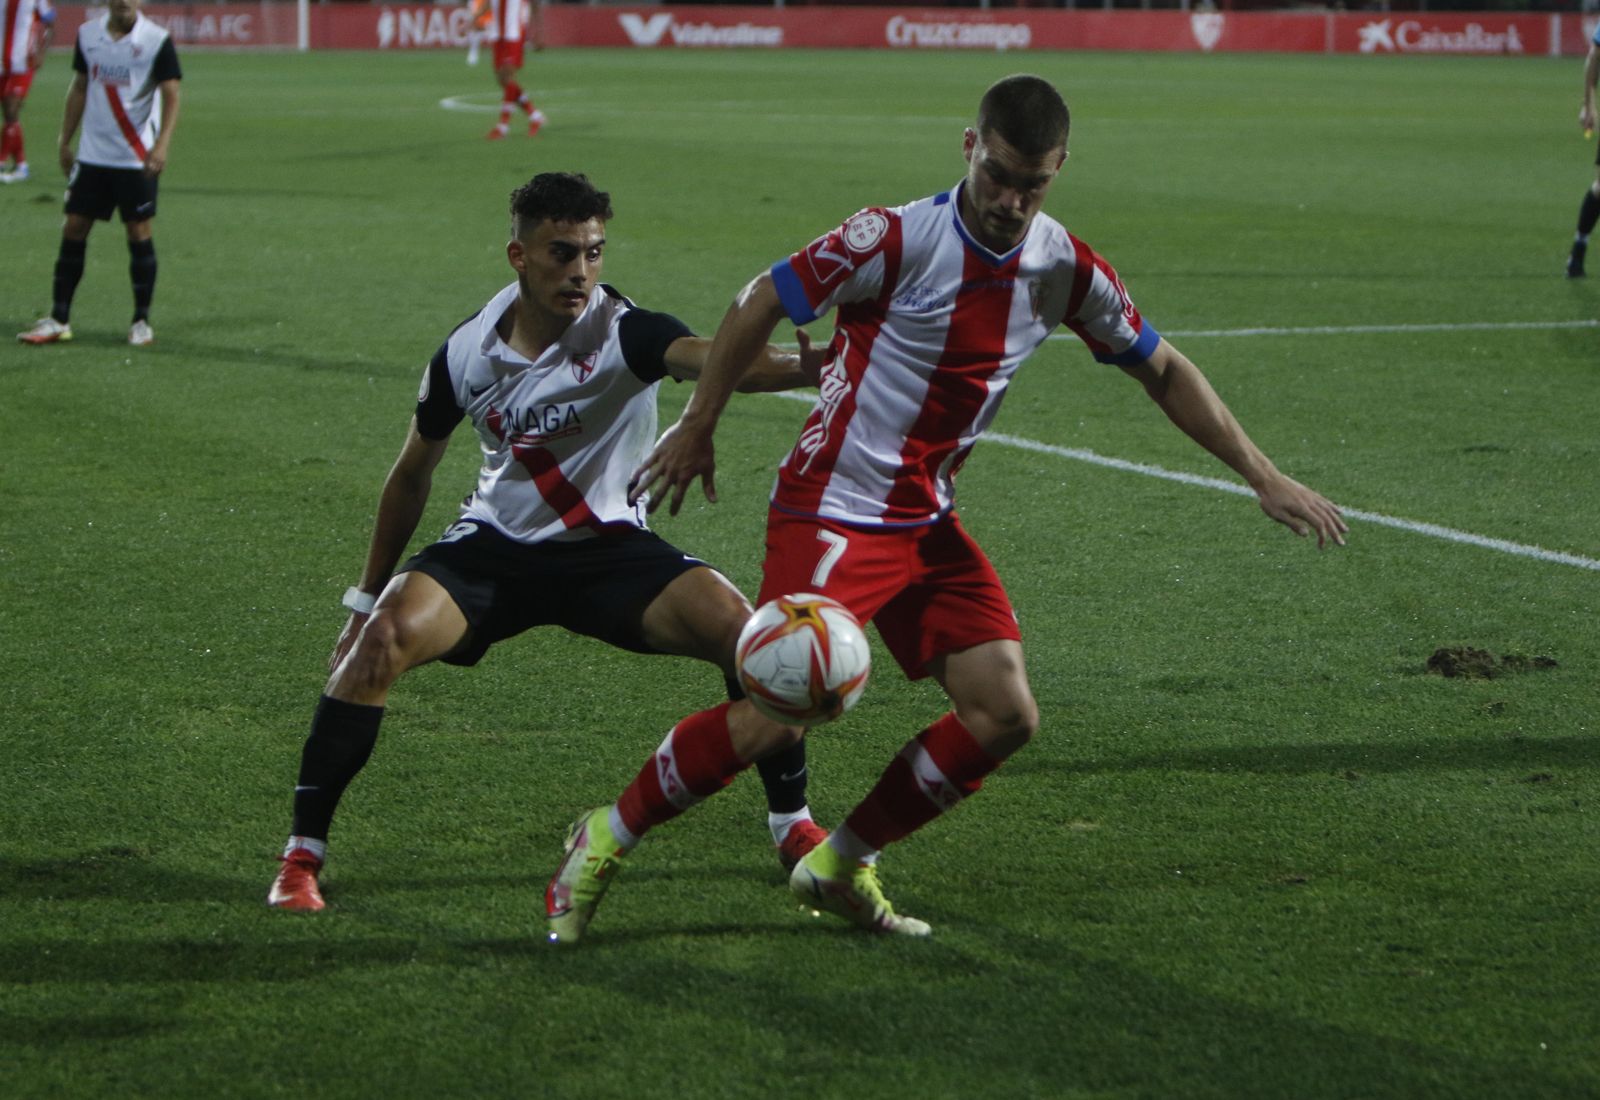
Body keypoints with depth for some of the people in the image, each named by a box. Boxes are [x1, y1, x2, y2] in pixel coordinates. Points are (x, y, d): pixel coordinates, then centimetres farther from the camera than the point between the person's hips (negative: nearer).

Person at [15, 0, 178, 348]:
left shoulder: (157, 41, -9)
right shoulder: (88, 34, 4)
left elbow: (171, 97, -11)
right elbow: (79, 88, 14)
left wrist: (162, 144, -23)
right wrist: (65, 140, 13)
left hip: (137, 159, -4)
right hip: (92, 153, 4)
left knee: (138, 233, 0)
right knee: (73, 229, 2)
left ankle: (142, 321, 11)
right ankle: (58, 319, 8)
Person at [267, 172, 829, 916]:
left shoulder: (622, 333, -18)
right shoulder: (468, 352, -8)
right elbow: (413, 473, 8)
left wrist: (798, 368, -63)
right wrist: (369, 599, 15)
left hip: (606, 548, -1)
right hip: (493, 545, 1)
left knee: (748, 637, -22)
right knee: (382, 642, -26)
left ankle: (792, 823, 3)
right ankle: (302, 855, -13)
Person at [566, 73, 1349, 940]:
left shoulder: (1067, 272, -1)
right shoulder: (896, 241, -18)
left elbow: (1163, 372, 12)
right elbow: (761, 303, -7)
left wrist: (1263, 477, 8)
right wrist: (696, 429, -2)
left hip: (928, 526, 6)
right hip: (832, 512, -6)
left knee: (1005, 716, -3)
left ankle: (841, 868, 11)